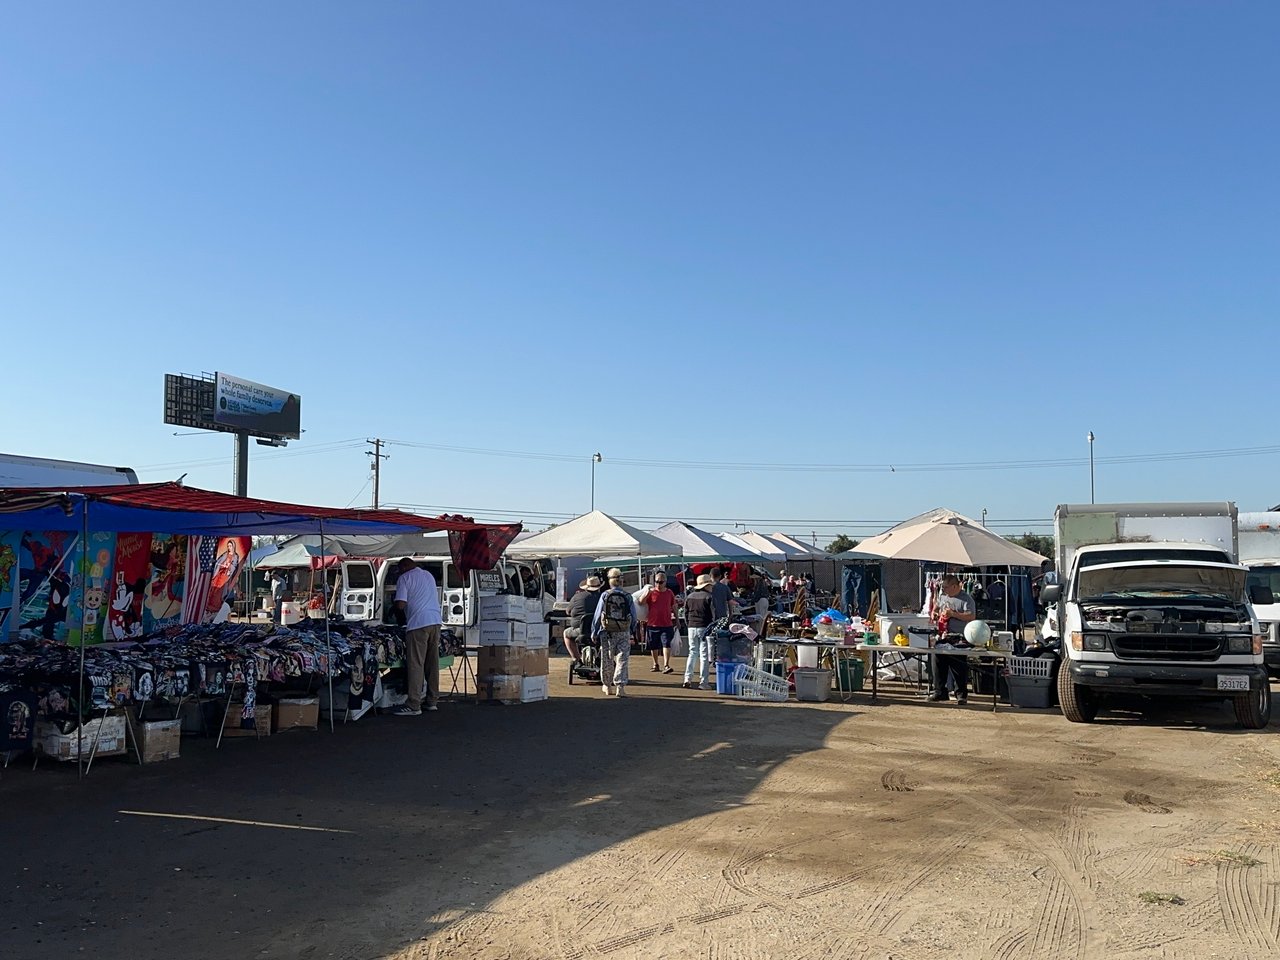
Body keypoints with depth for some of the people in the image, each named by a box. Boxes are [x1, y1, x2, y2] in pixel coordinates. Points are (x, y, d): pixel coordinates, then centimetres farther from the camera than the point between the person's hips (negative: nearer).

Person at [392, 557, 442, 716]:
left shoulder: (404, 578, -1)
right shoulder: (429, 575, 20)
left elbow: (401, 605, -10)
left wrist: (396, 606, 12)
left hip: (418, 624, -7)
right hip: (435, 621, 7)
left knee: (416, 664, -5)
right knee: (433, 662, 11)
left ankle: (414, 705, -6)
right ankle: (432, 700, 16)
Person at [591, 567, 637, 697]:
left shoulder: (605, 595, -4)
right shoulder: (628, 597, -1)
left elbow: (597, 615, -2)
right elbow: (634, 617, 3)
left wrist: (594, 633, 6)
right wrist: (632, 630, 20)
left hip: (607, 632, 0)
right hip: (624, 633, 0)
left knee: (606, 659, 14)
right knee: (622, 659, 1)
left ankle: (606, 685, 27)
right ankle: (620, 686, -9)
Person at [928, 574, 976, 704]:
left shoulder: (966, 599, -8)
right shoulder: (944, 597, 15)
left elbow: (971, 616, -18)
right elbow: (938, 607, 35)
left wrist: (953, 614, -21)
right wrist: (935, 612, 13)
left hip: (958, 639, -7)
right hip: (943, 637, 7)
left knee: (959, 667, -3)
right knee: (939, 663, 8)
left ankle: (961, 694, 8)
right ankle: (939, 691, 17)